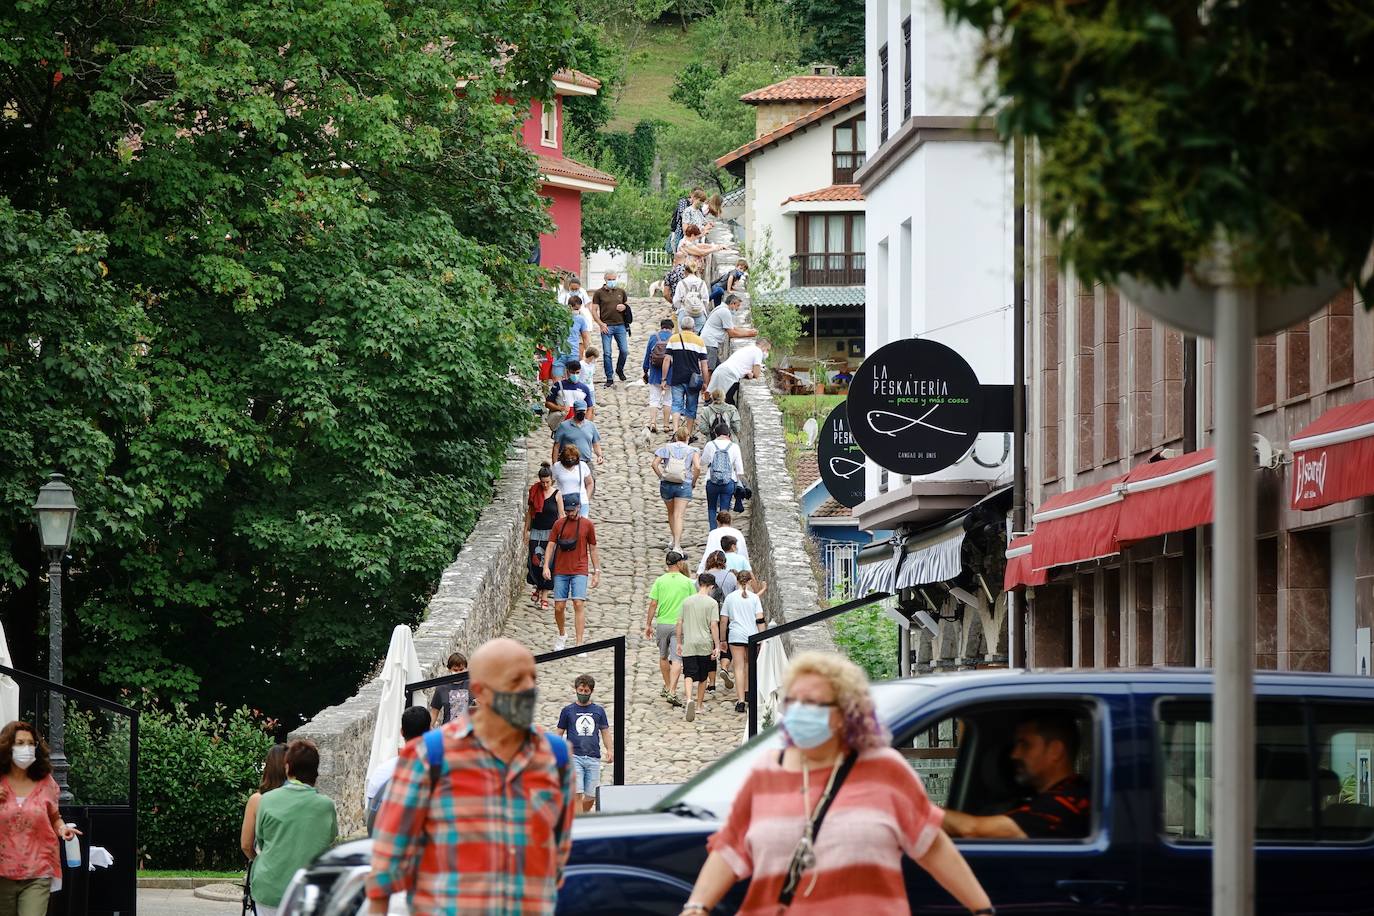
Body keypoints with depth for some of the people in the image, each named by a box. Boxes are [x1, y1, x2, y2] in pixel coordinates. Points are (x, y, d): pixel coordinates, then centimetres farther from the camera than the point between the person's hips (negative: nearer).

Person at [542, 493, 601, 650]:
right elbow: (551, 546, 6)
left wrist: (597, 572, 5)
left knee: (579, 604, -13)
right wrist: (546, 566, -8)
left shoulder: (587, 524, 4)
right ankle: (562, 635, 29)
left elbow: (593, 549, 8)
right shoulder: (559, 524, 7)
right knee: (559, 607, 2)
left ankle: (579, 644, -14)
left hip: (579, 572, -2)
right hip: (560, 571, 2)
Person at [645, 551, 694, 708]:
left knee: (663, 656, 22)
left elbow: (653, 604, -2)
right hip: (680, 625, -2)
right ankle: (672, 693, -18)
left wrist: (648, 625, 6)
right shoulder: (687, 582, -2)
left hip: (662, 623, 2)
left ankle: (667, 687, 34)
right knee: (676, 659, -6)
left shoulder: (660, 581, -1)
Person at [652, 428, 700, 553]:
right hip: (684, 485, -2)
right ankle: (676, 545, -17)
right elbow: (697, 467, -14)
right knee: (679, 516, -5)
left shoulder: (667, 448, 5)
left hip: (666, 485, 2)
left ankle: (672, 539, 36)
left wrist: (662, 477, 8)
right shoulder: (692, 451, 0)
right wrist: (694, 482, 1)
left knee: (671, 513, 24)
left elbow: (655, 464, -2)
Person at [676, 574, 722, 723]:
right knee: (702, 677, 14)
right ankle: (700, 704, 24)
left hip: (688, 644, 1)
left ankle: (689, 699, -30)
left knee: (689, 674, -5)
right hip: (705, 644, -1)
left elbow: (679, 623, 8)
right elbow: (714, 625, -9)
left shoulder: (686, 601, 4)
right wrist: (717, 646, -5)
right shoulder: (712, 603, -5)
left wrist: (679, 643, 17)